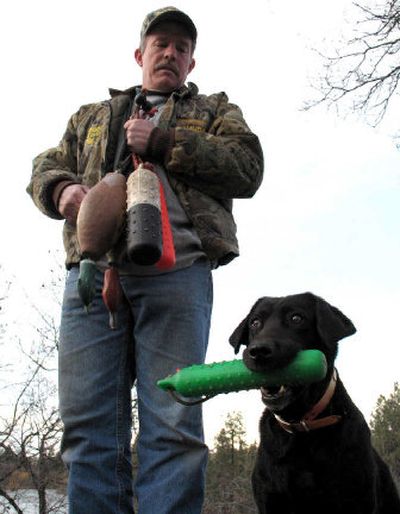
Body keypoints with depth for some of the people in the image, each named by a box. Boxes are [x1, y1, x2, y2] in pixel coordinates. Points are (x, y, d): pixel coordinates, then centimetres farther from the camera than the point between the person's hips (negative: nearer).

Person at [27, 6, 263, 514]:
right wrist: (62, 189, 1)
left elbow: (247, 167, 7)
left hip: (176, 270, -2)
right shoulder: (91, 116, 33)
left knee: (173, 422, -9)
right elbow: (45, 168, 27)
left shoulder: (213, 111, 26)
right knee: (88, 421, -4)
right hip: (91, 268, 3)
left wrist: (163, 141, -1)